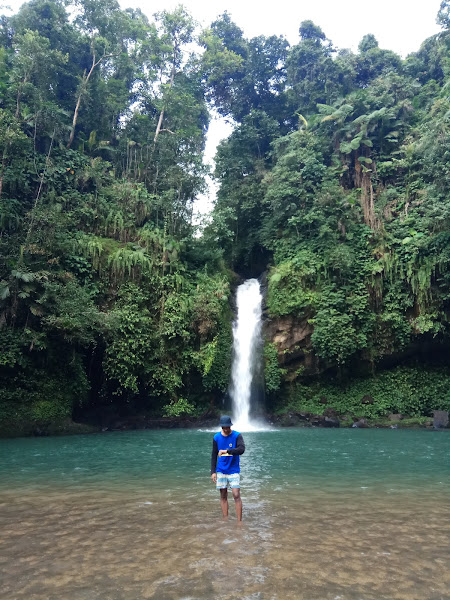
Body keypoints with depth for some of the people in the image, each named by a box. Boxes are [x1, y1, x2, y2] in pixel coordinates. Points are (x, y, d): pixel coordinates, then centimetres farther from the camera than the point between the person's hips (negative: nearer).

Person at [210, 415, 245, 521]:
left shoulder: (237, 436, -9)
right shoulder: (217, 437, 0)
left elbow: (242, 449, -25)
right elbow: (214, 455, 5)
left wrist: (227, 451, -34)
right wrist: (213, 472, 0)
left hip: (233, 471, -2)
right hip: (221, 471, 3)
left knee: (236, 495, -8)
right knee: (223, 496, 8)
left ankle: (239, 521, 0)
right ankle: (225, 520, 19)